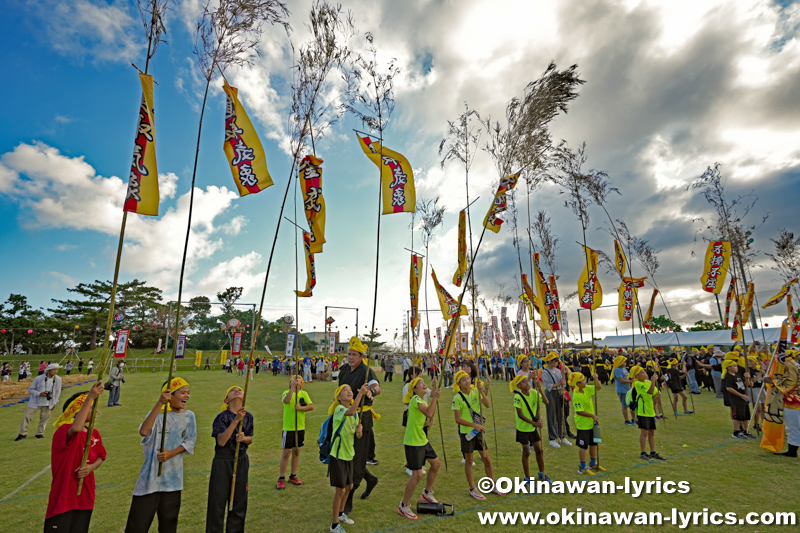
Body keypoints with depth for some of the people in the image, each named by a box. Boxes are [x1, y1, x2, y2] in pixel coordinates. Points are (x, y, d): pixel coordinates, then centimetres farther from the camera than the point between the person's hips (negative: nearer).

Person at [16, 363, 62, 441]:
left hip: (47, 403, 2)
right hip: (35, 402, -2)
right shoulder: (38, 378, -13)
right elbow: (30, 390, -5)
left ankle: (39, 433, 20)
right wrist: (39, 394, -22)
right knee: (27, 416, 0)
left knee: (45, 417, 4)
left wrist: (54, 403, 5)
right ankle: (23, 434, 18)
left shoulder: (58, 379, -6)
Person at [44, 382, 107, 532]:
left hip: (85, 496, 6)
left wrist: (91, 467, -8)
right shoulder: (63, 431, -18)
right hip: (63, 497, -6)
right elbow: (76, 429, -44)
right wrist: (90, 398, -44)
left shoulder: (94, 434, 4)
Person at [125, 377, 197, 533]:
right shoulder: (157, 414, -8)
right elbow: (144, 431, -27)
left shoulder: (189, 416, 1)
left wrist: (171, 453, -14)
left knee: (168, 520, 14)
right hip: (151, 473, -2)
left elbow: (190, 441, 3)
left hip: (173, 476, 3)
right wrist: (159, 403, -33)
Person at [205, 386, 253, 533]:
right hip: (223, 462, -4)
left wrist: (244, 438, -16)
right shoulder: (223, 417, -15)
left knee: (239, 501, 14)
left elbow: (250, 439, 7)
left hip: (241, 461, 5)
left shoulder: (248, 416, 0)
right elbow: (221, 441, -24)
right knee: (218, 501, 5)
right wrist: (236, 420, -31)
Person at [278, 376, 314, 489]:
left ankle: (293, 476, 29)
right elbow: (286, 400, -30)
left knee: (296, 451, 14)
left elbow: (311, 406, -6)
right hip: (288, 428, -4)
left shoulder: (304, 394, 3)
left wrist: (301, 408, -21)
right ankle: (281, 478, 17)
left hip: (300, 428, 4)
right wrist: (293, 387, -31)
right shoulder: (286, 392, -7)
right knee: (286, 453, 2)